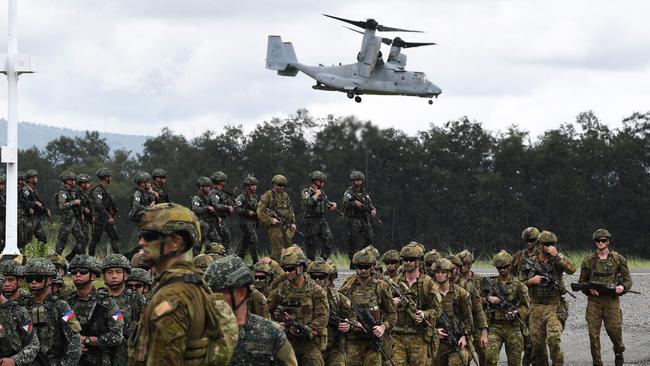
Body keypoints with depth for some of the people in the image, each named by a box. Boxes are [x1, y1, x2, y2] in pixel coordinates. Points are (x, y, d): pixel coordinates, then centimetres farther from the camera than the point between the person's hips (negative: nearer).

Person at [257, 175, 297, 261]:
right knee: (278, 250, -12)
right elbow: (260, 212, -9)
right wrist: (271, 220, -17)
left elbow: (290, 211, 24)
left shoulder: (285, 196, 16)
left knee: (288, 247, 5)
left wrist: (293, 222, 12)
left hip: (286, 227, 7)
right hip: (275, 227, -7)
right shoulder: (267, 196, -4)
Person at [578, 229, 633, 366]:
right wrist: (589, 289, -9)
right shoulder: (588, 260, 6)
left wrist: (622, 287, -16)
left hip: (612, 300, -1)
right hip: (594, 300, 1)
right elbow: (582, 281, 12)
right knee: (593, 333, -2)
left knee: (614, 330, -5)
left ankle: (619, 352, 25)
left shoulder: (618, 259, 4)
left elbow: (628, 279, 6)